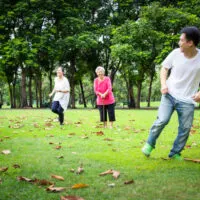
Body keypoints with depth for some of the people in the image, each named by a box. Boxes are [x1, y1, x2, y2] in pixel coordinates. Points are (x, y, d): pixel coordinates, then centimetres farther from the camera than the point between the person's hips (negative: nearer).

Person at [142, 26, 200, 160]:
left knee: (185, 128, 3)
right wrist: (163, 84, -7)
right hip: (170, 95, 0)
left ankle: (175, 153, 20)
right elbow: (164, 68, 9)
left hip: (187, 100, 0)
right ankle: (150, 144, 9)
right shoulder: (176, 53, -7)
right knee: (162, 120, -14)